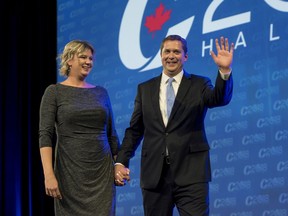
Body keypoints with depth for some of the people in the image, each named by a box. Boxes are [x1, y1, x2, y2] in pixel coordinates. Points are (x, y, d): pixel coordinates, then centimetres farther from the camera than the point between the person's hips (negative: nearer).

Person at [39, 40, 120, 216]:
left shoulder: (101, 92, 12)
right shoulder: (54, 92, -1)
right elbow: (45, 135, -8)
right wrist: (49, 175, -18)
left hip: (102, 170, 3)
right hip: (70, 171, -3)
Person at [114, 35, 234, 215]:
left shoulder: (199, 85, 5)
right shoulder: (145, 89, 12)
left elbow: (220, 98, -15)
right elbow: (135, 130, 13)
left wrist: (225, 70, -32)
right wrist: (121, 161, 3)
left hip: (191, 174, -3)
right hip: (154, 174, 3)